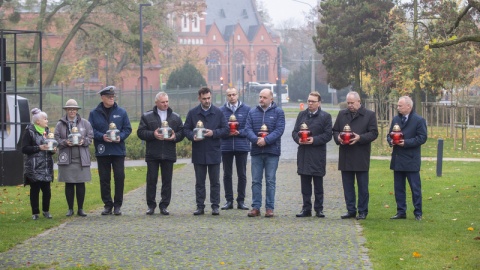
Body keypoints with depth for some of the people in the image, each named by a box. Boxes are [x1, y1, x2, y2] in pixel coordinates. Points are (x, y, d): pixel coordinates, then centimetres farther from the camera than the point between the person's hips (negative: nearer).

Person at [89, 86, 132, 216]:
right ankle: (107, 204, 12)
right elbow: (91, 130, -1)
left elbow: (127, 128, 5)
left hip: (118, 150, 0)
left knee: (119, 177, -2)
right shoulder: (94, 113, 3)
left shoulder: (121, 112, 5)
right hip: (102, 151, 0)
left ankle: (117, 205, 7)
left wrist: (120, 137, -13)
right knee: (104, 178, 4)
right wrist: (102, 136, -16)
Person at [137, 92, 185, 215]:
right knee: (151, 180, 1)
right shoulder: (147, 116, 4)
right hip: (152, 154, -1)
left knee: (167, 181, 3)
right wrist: (153, 135, -16)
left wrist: (175, 137, -11)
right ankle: (151, 205, 10)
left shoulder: (175, 117, 10)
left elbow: (182, 132, 9)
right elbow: (140, 132, -1)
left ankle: (164, 205, 10)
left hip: (168, 154, 2)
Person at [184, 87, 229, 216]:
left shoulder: (218, 113, 2)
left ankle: (215, 206, 11)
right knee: (199, 182, 6)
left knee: (215, 182, 5)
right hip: (198, 153, 1)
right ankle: (200, 206, 12)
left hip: (214, 153, -1)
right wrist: (193, 136, -15)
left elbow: (226, 130, 1)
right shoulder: (192, 113, 4)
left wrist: (213, 133, -15)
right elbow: (186, 129, 5)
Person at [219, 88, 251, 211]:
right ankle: (229, 200, 13)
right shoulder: (221, 110, 3)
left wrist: (239, 132, -16)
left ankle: (241, 201, 12)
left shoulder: (246, 109, 1)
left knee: (242, 175, 5)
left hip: (242, 146, -1)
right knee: (227, 174, 6)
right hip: (226, 146, 1)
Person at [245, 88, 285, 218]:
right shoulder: (252, 112, 9)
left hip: (272, 151, -3)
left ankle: (269, 208, 5)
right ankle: (256, 207, 8)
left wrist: (266, 140, -20)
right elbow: (248, 129, 1)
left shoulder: (278, 112, 1)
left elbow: (279, 129, -9)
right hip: (256, 151, 3)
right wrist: (256, 140, -18)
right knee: (256, 180, 4)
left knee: (270, 181, 1)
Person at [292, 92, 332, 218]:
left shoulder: (325, 116, 0)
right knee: (305, 183, 6)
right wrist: (298, 139, -9)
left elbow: (328, 135, -5)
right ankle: (306, 208, 12)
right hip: (303, 154, 4)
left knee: (318, 183, 2)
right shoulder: (302, 115, 13)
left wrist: (314, 140, -17)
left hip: (317, 155, -4)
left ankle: (319, 209, 9)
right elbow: (294, 132, 12)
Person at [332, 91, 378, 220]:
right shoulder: (342, 114, 13)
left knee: (363, 186, 1)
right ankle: (351, 210, 14)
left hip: (361, 157, -4)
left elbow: (373, 133, -4)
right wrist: (338, 138, -7)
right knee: (347, 185, 7)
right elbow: (335, 131, 16)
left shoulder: (369, 115, 0)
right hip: (345, 156, 4)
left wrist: (360, 138, -19)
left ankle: (362, 211, 8)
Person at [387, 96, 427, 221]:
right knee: (398, 187, 9)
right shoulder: (395, 119, 13)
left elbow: (422, 138, -11)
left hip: (411, 160, -6)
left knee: (415, 187, 0)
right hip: (397, 160, 6)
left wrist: (406, 142, -19)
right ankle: (401, 212, 16)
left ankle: (418, 213, 7)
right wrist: (391, 141, -5)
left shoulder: (419, 120, -6)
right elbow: (389, 135, 19)